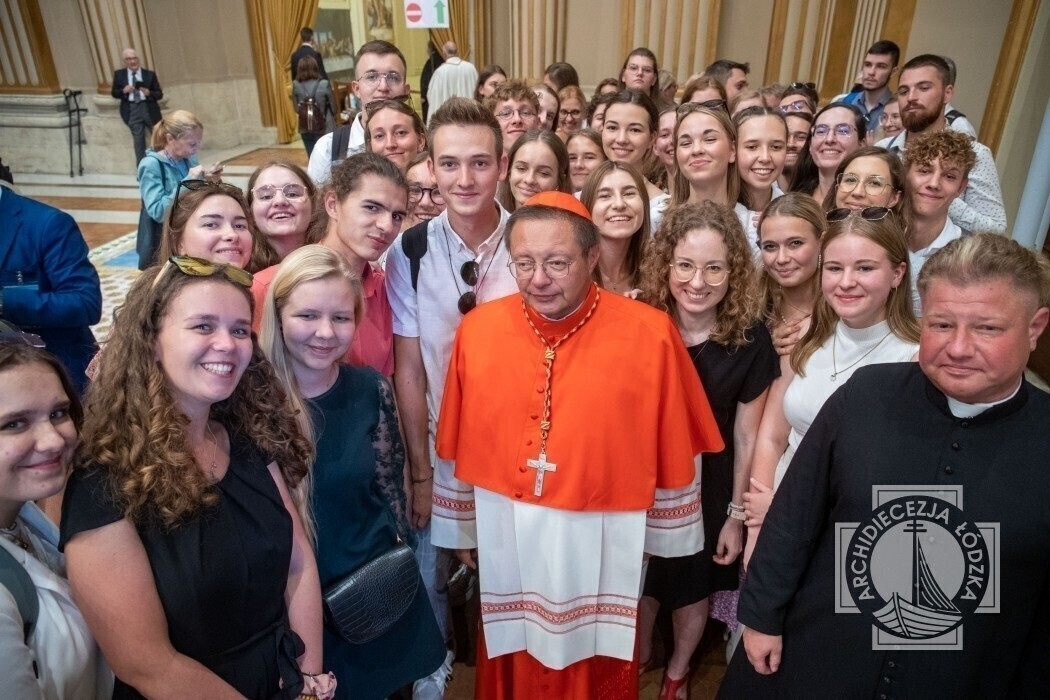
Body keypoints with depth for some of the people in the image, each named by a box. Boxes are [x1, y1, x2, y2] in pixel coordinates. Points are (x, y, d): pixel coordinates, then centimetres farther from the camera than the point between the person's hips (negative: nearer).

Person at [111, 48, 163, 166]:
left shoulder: (150, 74, 1)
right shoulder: (119, 74, 5)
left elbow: (160, 94, 1)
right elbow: (114, 93, 9)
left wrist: (149, 93, -19)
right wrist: (123, 91, -11)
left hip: (149, 108, 0)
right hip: (132, 109, 0)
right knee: (138, 140, 3)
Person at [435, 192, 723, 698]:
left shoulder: (649, 333, -15)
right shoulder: (478, 328, -8)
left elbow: (673, 447, -5)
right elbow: (460, 445, 2)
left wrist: (665, 535, 3)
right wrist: (465, 527, 9)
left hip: (603, 539, -1)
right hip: (505, 536, 2)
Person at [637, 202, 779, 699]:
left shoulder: (750, 339, -18)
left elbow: (746, 436, -8)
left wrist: (737, 515, -2)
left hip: (708, 490, 0)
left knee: (695, 591, 22)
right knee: (640, 587, 22)